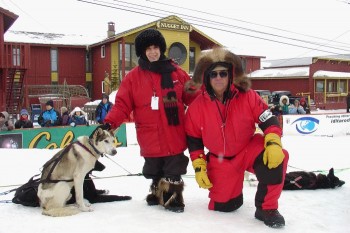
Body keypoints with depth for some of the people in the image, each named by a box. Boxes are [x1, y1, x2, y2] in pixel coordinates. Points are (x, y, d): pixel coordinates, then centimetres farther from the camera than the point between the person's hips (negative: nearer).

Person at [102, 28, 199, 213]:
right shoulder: (133, 77, 0)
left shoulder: (176, 72, 4)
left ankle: (172, 196, 22)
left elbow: (191, 98, 13)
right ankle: (158, 193, 35)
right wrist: (109, 123, -15)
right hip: (150, 140, 0)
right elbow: (122, 105, -3)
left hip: (174, 137, 0)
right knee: (155, 172, 15)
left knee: (173, 172, 6)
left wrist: (192, 92, -9)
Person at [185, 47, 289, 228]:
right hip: (220, 160, 1)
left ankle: (267, 209, -14)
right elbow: (193, 139, 0)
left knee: (277, 157, -33)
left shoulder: (247, 97, -15)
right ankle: (234, 192, 40)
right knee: (222, 205, 1)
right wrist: (199, 167, -4)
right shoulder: (197, 107, -11)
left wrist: (273, 143, -30)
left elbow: (268, 120, -12)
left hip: (249, 149, -1)